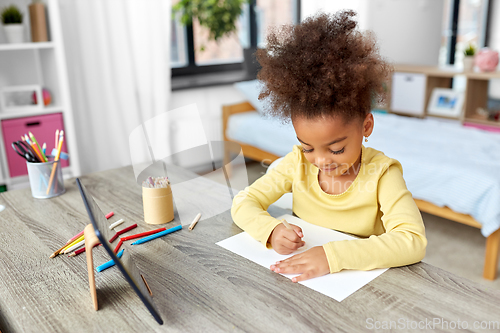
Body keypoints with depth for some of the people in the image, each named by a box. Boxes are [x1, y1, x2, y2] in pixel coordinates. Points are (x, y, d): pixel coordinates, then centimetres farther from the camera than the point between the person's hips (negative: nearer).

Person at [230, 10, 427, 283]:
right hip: (299, 279, 3)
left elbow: (414, 241, -25)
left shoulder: (381, 174, -15)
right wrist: (271, 230, -24)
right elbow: (243, 202, -3)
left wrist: (334, 254, -36)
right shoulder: (298, 162, -6)